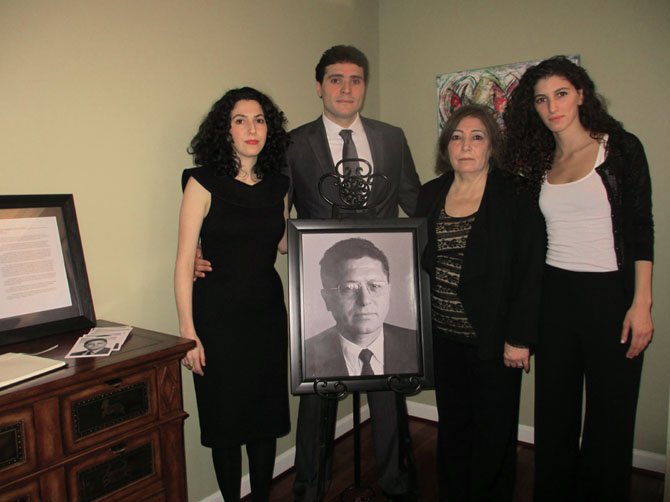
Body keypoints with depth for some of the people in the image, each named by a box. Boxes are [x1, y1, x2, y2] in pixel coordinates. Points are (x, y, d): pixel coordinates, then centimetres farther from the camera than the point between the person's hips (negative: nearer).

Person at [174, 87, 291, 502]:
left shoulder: (278, 185, 5)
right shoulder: (204, 183, -8)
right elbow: (185, 261, -10)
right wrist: (188, 331, -13)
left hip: (267, 311, 4)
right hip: (218, 314, -4)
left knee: (266, 414, 13)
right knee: (225, 417, 8)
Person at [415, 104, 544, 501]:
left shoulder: (514, 196, -7)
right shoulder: (431, 194, 6)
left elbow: (530, 271, -10)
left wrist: (519, 339, -13)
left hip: (492, 340, -4)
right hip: (444, 336, 4)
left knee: (493, 434, 9)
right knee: (452, 428, 17)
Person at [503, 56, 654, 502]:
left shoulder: (621, 147, -2)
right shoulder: (539, 162, 8)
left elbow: (641, 229, -5)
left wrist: (641, 303, -11)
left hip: (611, 296, -3)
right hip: (554, 297, 4)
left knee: (610, 417, 8)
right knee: (555, 413, 13)